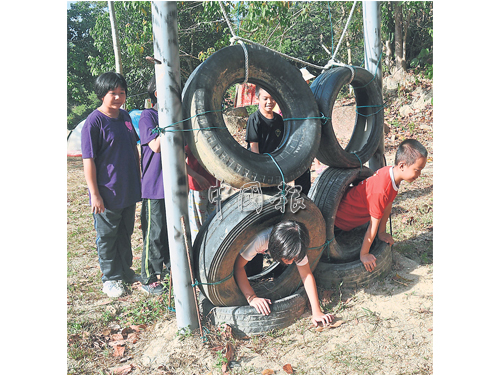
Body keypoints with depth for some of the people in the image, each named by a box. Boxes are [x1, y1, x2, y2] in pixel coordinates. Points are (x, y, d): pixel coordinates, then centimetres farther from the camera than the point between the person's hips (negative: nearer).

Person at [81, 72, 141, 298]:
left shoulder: (125, 117, 7)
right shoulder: (94, 122, -14)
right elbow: (88, 160, -15)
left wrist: (138, 180, 17)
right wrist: (95, 194, -16)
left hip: (129, 191, 7)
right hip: (107, 193, -7)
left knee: (126, 233, 19)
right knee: (107, 237, 9)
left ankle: (125, 271, 35)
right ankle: (110, 278, 24)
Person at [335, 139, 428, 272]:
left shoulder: (391, 172, -12)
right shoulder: (381, 191, -38)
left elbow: (388, 205, 1)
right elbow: (373, 225, -28)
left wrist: (382, 232, 10)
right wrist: (363, 255, -17)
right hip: (338, 220, -8)